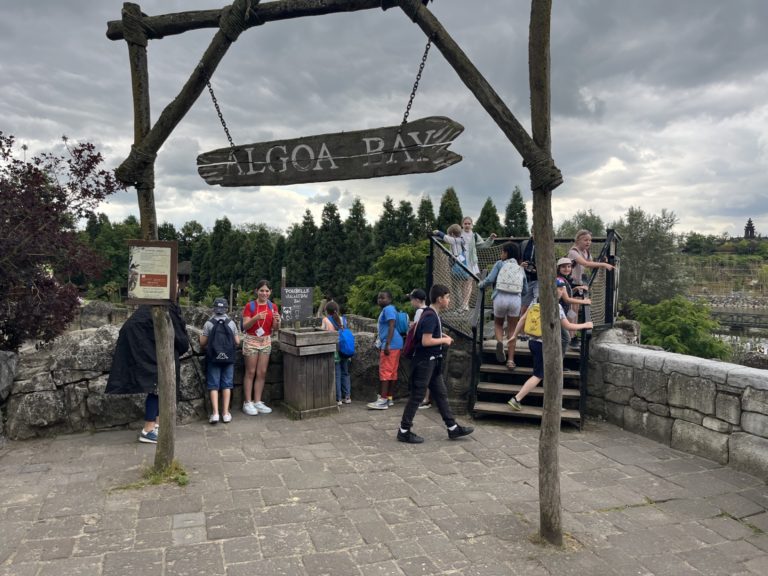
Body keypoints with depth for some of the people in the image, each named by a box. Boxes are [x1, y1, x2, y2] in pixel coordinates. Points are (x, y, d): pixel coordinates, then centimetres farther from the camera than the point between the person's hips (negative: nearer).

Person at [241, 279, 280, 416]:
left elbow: (275, 328, 4)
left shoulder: (272, 306, 5)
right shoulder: (250, 305, -6)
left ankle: (257, 402, 13)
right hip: (251, 341, -4)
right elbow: (245, 326, -11)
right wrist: (255, 318, -28)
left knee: (262, 373, 6)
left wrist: (277, 320, -18)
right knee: (250, 372, -1)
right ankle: (247, 403, 5)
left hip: (266, 341, 4)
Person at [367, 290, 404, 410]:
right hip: (394, 345, 11)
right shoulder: (386, 310, 21)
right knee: (392, 372, 10)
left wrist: (387, 344, -27)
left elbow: (391, 327, -21)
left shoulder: (388, 309, -11)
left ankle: (383, 400, -11)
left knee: (385, 372, -10)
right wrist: (382, 344, 28)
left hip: (390, 345, -11)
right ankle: (390, 398, 15)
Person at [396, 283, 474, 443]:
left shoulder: (433, 315, 11)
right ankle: (404, 431, 8)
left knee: (441, 394, 14)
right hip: (424, 362, -10)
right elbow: (426, 341, -25)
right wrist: (444, 340, -12)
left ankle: (453, 428, 22)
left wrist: (442, 336, 11)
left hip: (432, 362, 10)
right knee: (417, 396, -2)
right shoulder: (430, 316, -20)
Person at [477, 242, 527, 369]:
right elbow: (525, 290, 18)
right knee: (512, 329, 13)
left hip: (500, 298, -2)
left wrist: (480, 284, 15)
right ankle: (510, 360, 7)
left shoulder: (500, 264, 8)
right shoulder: (521, 269, 18)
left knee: (498, 324, 22)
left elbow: (490, 280, -4)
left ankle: (500, 342, -9)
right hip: (516, 299, 2)